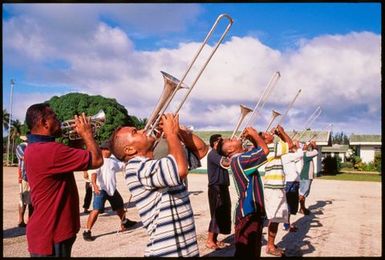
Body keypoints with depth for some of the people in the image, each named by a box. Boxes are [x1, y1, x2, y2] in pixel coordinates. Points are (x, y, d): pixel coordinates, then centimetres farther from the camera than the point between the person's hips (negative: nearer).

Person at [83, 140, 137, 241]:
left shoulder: (113, 160, 9)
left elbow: (124, 165, 17)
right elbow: (93, 174, -25)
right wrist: (94, 185, -40)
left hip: (112, 189, 8)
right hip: (101, 189, -8)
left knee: (119, 205, 24)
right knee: (96, 210, -20)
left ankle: (124, 222, 50)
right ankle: (87, 231, -12)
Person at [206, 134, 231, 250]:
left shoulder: (219, 154, 18)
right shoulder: (213, 154, -15)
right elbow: (226, 163, -26)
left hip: (222, 187, 10)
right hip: (216, 188, -10)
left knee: (223, 214, 12)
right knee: (217, 214, -6)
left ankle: (215, 240, 20)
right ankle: (210, 241, 1)